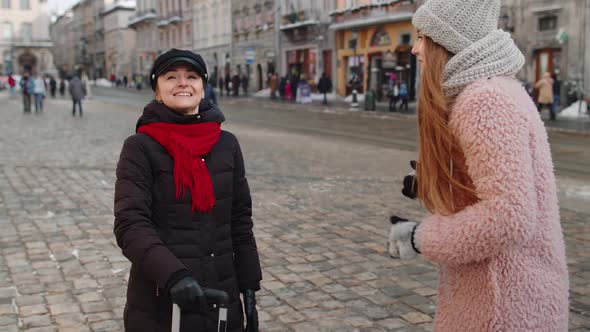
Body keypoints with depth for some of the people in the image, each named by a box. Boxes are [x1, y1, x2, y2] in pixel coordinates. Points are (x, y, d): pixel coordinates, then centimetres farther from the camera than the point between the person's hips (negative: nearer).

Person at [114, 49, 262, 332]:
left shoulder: (227, 145, 3)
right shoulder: (140, 148, -8)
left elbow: (241, 221, 6)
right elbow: (130, 224, -16)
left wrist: (249, 288, 4)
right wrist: (173, 275, -30)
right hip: (159, 303, -3)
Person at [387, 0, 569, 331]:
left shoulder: (485, 100, -22)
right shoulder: (495, 90, 10)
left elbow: (509, 216, -30)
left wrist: (421, 238, -19)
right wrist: (433, 185, 11)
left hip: (505, 302, -9)